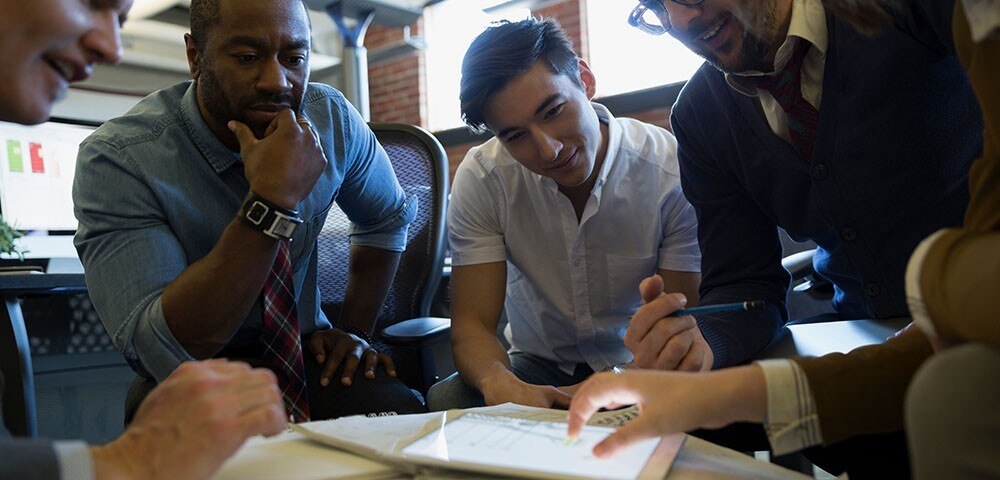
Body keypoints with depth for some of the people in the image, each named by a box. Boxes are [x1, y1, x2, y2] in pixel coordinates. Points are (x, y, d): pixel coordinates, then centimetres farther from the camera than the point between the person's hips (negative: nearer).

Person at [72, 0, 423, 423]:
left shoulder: (333, 119, -8)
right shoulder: (116, 157, -21)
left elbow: (387, 218, 11)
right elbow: (163, 353, -30)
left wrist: (354, 331, 0)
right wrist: (272, 201, -37)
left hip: (305, 349, 3)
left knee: (401, 410, -27)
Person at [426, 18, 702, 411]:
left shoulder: (673, 172, -20)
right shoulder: (481, 178, -15)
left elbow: (693, 321, -17)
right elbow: (472, 322, -16)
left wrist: (685, 341, -44)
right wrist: (499, 382, -40)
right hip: (540, 368, 1)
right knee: (445, 401, -28)